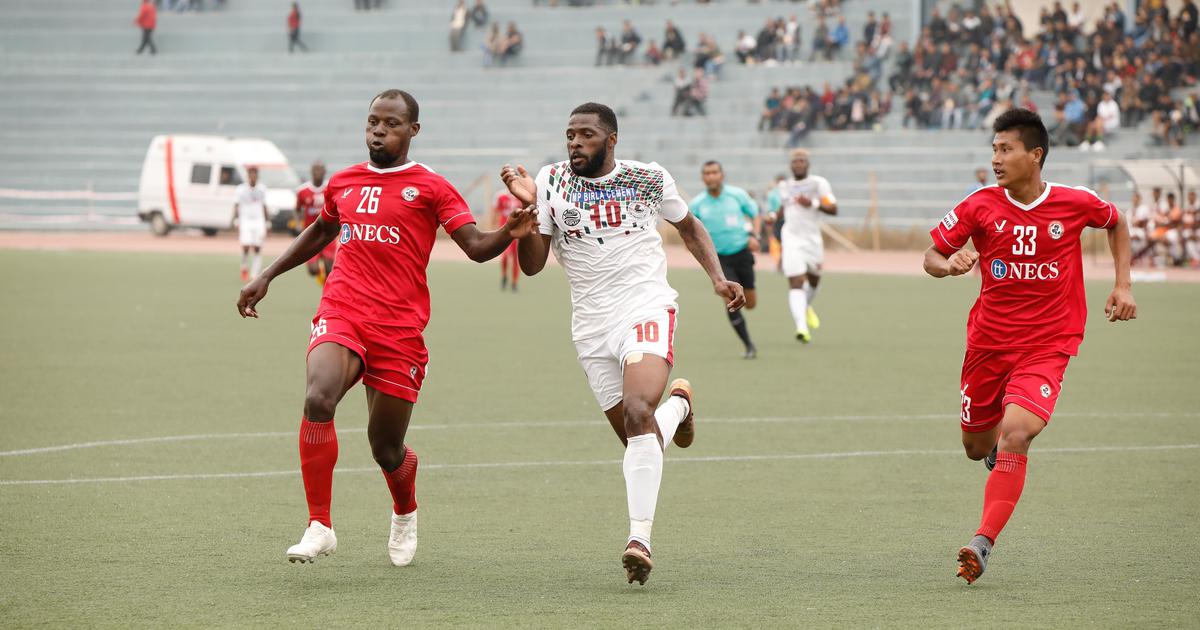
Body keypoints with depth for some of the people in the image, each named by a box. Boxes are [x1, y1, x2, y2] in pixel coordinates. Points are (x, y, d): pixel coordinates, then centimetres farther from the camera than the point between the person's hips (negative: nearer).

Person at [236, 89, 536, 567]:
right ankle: (319, 527, -20)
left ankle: (405, 514, 41)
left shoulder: (430, 188, 3)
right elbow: (321, 231, 35)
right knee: (318, 399, -28)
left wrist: (510, 233, -27)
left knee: (386, 450, 4)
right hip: (340, 314, 2)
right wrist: (266, 277, 33)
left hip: (400, 329, -2)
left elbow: (477, 248, -6)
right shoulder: (342, 183, 15)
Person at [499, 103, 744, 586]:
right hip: (591, 325, 3)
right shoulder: (551, 181, 1)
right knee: (636, 437, 7)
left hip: (646, 310, -3)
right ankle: (678, 404, 44)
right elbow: (531, 264, -2)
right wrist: (528, 207, -17)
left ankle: (639, 537, -27)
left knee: (637, 413, -27)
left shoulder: (648, 179, 1)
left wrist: (718, 279, 5)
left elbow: (689, 227, 19)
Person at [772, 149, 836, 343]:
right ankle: (801, 326, -26)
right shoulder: (784, 186, 9)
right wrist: (775, 217, 9)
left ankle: (806, 307, 53)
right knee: (796, 284, -15)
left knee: (813, 281, 20)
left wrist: (813, 203, -24)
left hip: (813, 239, 0)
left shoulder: (818, 183, -3)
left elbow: (833, 209, -11)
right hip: (791, 239, 0)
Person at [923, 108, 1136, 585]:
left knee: (1015, 435, -23)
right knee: (977, 447, 12)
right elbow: (931, 257, 2)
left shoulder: (1075, 203, -6)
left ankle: (982, 544, -23)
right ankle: (997, 446, 51)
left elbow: (1117, 223, 16)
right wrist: (949, 265, -22)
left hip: (1047, 345, -3)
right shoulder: (981, 206, -5)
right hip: (988, 342, 3)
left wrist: (1122, 286, 8)